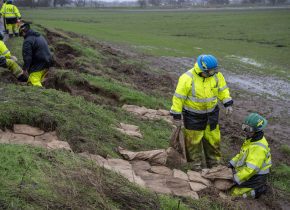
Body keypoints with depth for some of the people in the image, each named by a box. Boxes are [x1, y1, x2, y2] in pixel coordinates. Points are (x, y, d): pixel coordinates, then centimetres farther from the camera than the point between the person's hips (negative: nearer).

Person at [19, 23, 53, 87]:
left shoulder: (28, 41, -11)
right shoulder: (40, 37, 18)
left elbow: (27, 56, -17)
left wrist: (25, 68, -11)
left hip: (38, 65, -9)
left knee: (34, 82, -12)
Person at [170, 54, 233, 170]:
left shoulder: (216, 75, -11)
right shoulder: (187, 78, -24)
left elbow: (222, 89, 6)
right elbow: (178, 97, -17)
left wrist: (228, 104, -2)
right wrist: (176, 115, -13)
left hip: (211, 113, 4)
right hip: (193, 115, -4)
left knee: (213, 138, 15)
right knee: (194, 139, 10)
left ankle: (214, 162, 34)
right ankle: (196, 163, 28)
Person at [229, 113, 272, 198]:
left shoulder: (259, 147, -29)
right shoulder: (252, 139, 3)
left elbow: (251, 169, -32)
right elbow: (242, 154, 18)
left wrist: (236, 179, -26)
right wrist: (232, 163, 9)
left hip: (255, 178, -10)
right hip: (246, 171, 10)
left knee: (233, 193, -11)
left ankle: (259, 189, -1)